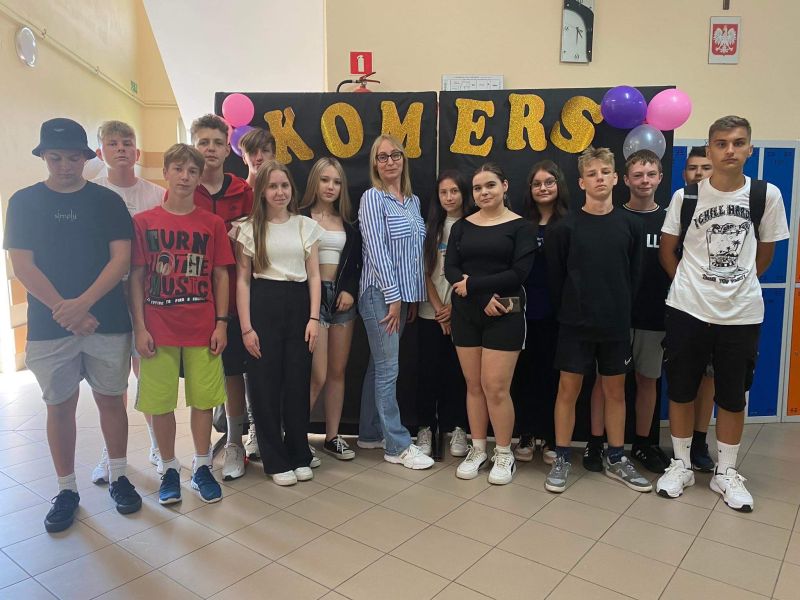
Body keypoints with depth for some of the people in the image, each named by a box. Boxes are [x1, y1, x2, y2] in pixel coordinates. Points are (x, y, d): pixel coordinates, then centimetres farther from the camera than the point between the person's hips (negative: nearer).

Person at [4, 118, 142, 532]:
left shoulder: (107, 201, 4)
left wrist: (83, 303, -16)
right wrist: (64, 309, -12)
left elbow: (122, 258, -4)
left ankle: (118, 478, 24)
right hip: (49, 325, 0)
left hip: (108, 322, 0)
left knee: (111, 400, 8)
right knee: (59, 406, 8)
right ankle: (66, 490, 21)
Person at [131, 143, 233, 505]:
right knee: (160, 402, 7)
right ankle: (170, 469, 24)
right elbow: (136, 277, 0)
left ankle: (201, 467, 23)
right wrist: (139, 328, -5)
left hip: (202, 328, 1)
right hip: (158, 329, 0)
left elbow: (221, 275, 5)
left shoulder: (212, 224, 3)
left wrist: (221, 323, -1)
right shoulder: (144, 222, 1)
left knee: (203, 399, 7)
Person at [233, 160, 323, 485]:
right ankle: (276, 460, 17)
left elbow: (314, 276, 7)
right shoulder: (249, 228, 4)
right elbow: (242, 279, 1)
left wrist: (314, 318, -3)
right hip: (263, 304, -1)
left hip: (298, 304, 2)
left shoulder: (307, 226, 9)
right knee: (265, 383, 2)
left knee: (298, 382, 4)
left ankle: (299, 455, 21)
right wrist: (246, 326, -6)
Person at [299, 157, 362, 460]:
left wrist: (350, 291, -3)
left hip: (343, 298, 5)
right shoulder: (301, 217, -2)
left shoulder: (348, 223, 14)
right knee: (317, 375, -9)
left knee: (337, 372, 9)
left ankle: (332, 437, 19)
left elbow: (356, 263, 12)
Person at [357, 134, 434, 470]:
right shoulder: (372, 198, -7)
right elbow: (376, 251, -14)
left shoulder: (413, 201, 14)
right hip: (380, 293, -7)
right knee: (388, 369, -3)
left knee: (379, 366, 14)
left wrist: (413, 297, 12)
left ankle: (370, 434, 25)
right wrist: (393, 297, -16)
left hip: (403, 293, 7)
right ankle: (398, 445, 6)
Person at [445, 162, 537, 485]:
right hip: (466, 314, 4)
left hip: (504, 314, -4)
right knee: (474, 385, 9)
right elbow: (450, 269, -2)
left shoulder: (521, 226, -1)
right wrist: (484, 297, -16)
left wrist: (472, 285, -13)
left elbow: (519, 273, -12)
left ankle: (504, 454, 15)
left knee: (496, 388, -4)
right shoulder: (462, 226, 10)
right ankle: (477, 449, 24)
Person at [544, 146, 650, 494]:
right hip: (575, 324, -2)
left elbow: (634, 275, 6)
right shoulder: (565, 227, -5)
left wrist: (620, 310, 4)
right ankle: (561, 459, 15)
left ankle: (616, 459, 26)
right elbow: (555, 278, -1)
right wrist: (571, 311, 1)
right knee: (568, 389, 3)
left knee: (615, 390, 11)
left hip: (616, 324, 2)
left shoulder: (630, 226, 1)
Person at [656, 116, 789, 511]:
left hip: (743, 313, 1)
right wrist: (691, 284, 7)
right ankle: (681, 465, 24)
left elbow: (765, 252, 10)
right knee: (681, 390, 7)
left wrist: (738, 283, 13)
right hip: (688, 310, 0)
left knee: (733, 396, 9)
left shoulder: (767, 195, -1)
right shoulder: (685, 197, -3)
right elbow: (667, 250, 6)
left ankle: (726, 472, 26)